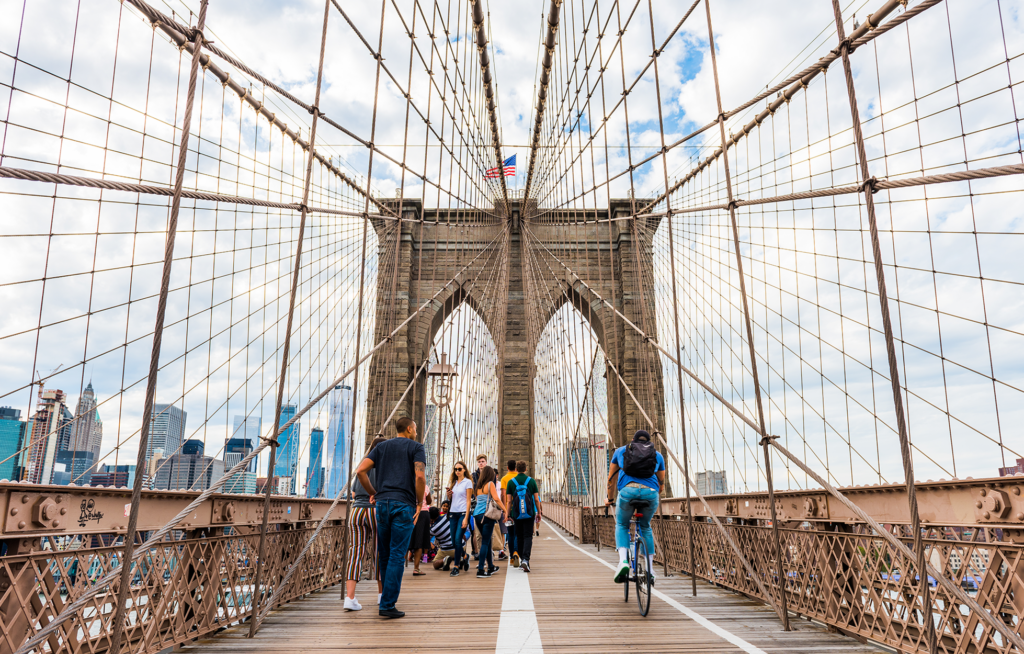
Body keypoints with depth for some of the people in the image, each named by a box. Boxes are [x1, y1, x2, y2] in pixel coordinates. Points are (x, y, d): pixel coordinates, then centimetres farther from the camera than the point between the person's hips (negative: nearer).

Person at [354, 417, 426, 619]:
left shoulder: (382, 447, 16)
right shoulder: (416, 447, 3)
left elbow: (360, 470, 3)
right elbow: (420, 476, -13)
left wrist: (373, 493, 12)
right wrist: (420, 503, -3)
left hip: (382, 503, 5)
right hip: (404, 504, -5)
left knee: (384, 554, 15)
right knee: (397, 556, -2)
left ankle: (388, 597, 25)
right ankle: (387, 604, -2)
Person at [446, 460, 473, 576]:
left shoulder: (467, 482, -2)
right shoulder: (453, 482, 14)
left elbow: (468, 500, -6)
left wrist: (466, 518, -13)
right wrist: (449, 493, -1)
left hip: (463, 513, -6)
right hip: (453, 513, 6)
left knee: (458, 539, -11)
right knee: (454, 540, 5)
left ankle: (456, 566, -7)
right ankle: (463, 557, 28)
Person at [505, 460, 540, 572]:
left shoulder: (511, 482, 0)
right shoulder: (531, 481, 0)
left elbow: (509, 501, -1)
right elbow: (536, 499, 1)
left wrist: (508, 514, 6)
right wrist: (539, 512, 10)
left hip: (517, 514, 1)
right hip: (529, 514, -1)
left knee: (519, 537, 14)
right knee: (528, 536, 0)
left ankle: (521, 558, 22)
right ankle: (525, 559, -17)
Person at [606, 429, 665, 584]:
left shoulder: (621, 451, 26)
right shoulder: (658, 455, 27)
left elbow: (611, 479, 31)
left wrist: (610, 499, 44)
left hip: (627, 490, -1)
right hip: (650, 492, 1)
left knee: (621, 526, 22)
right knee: (645, 527, 27)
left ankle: (623, 561, -1)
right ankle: (650, 569, 23)